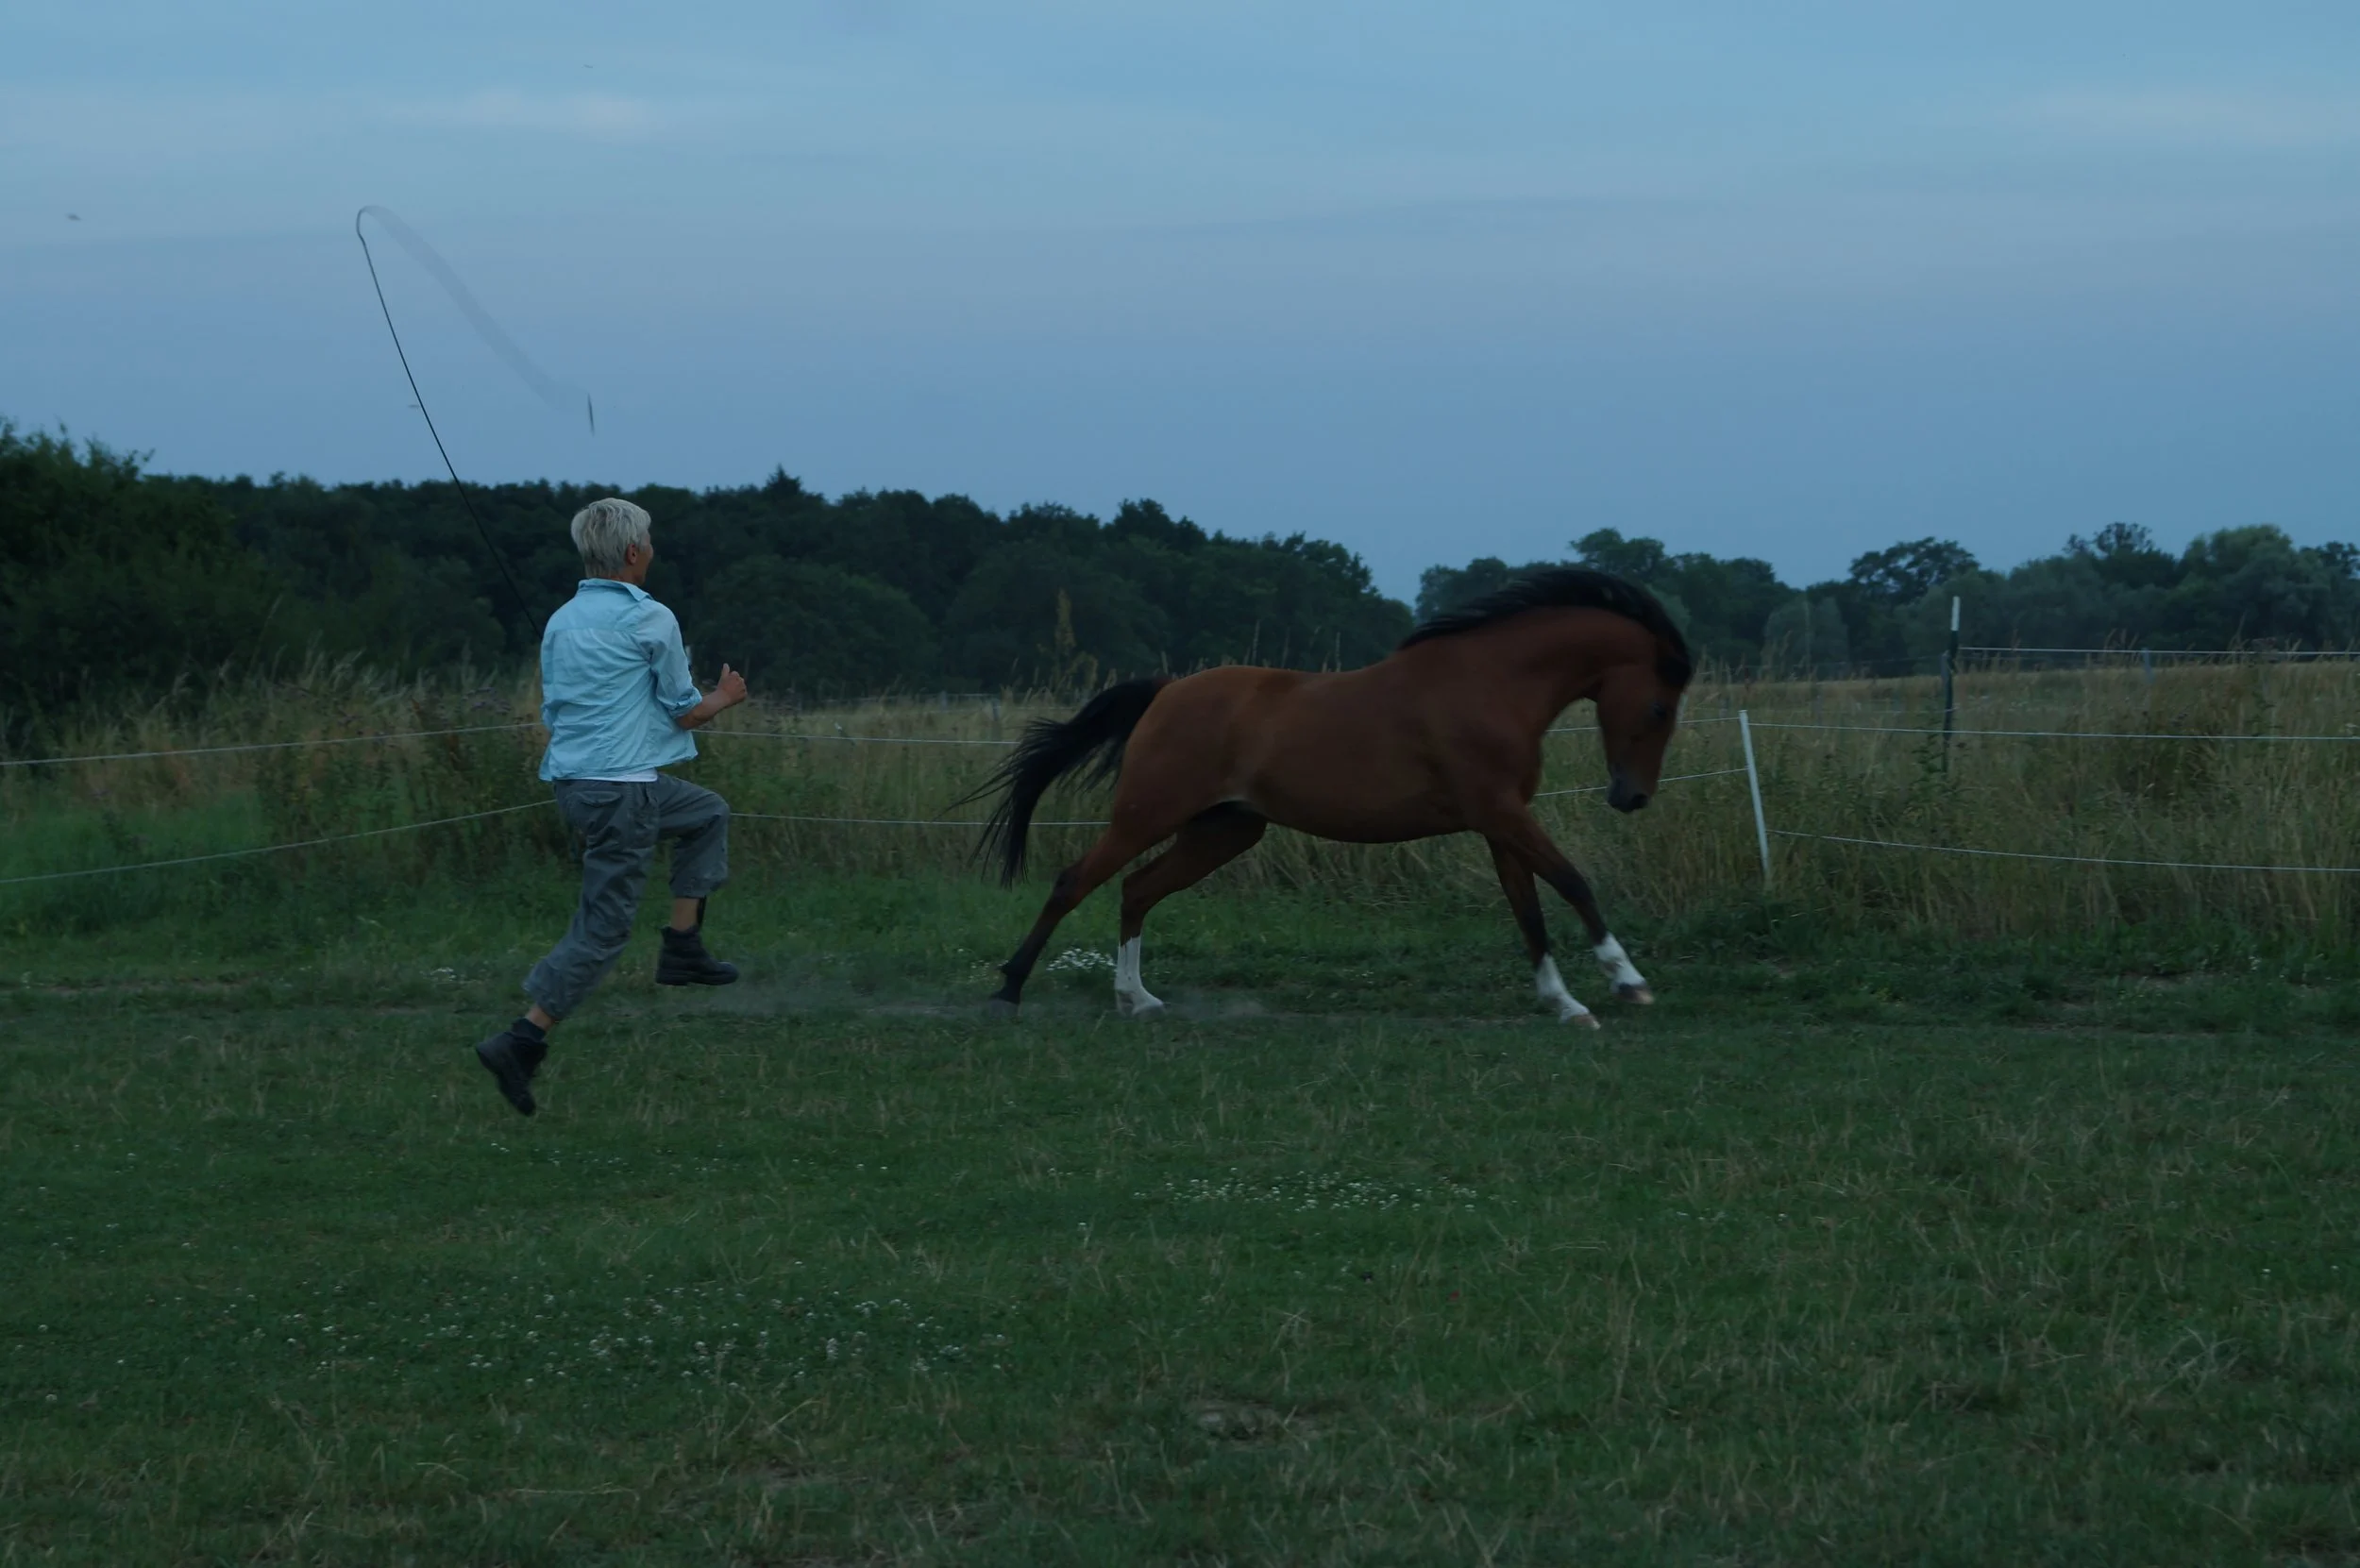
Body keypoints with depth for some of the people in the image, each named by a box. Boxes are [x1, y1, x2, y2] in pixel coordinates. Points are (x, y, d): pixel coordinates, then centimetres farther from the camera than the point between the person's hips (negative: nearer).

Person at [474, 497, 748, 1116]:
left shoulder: (561, 622, 10)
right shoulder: (650, 621, -11)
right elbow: (684, 713, -4)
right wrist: (727, 696, 17)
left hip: (572, 779, 8)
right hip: (622, 790, -8)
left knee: (707, 814, 27)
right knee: (602, 928, -4)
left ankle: (683, 945, 21)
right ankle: (522, 1041, -12)